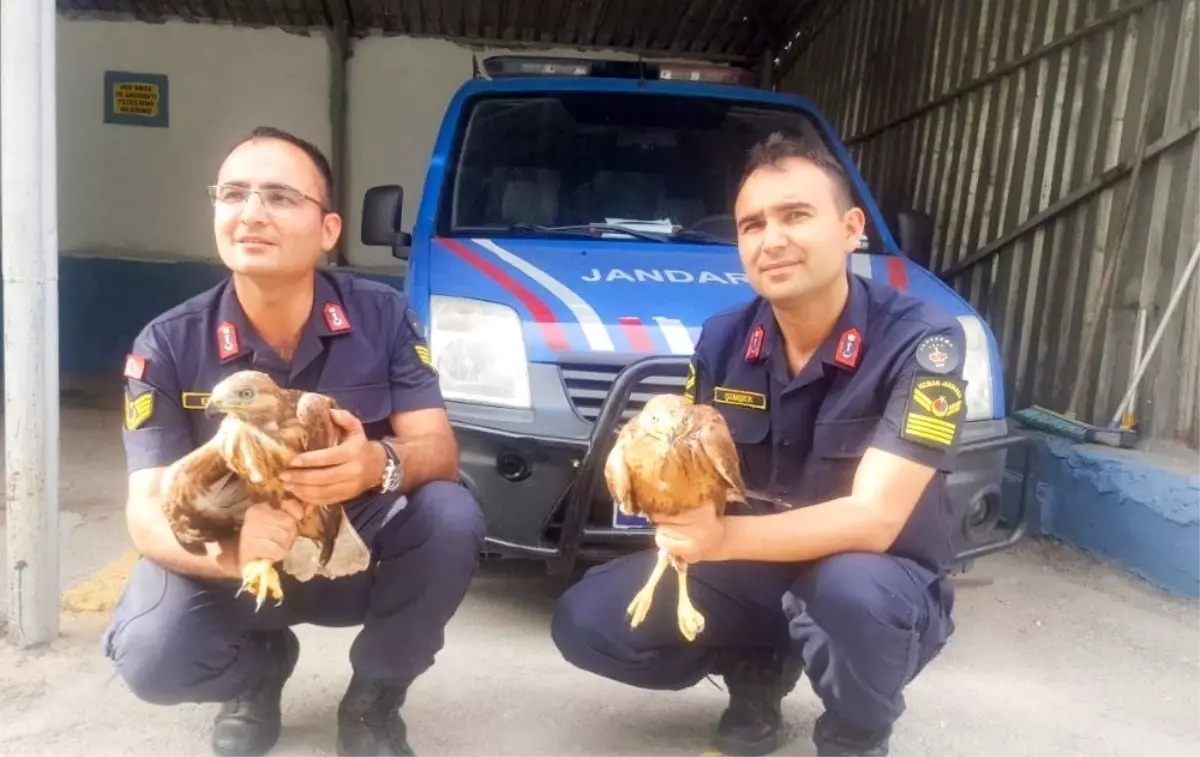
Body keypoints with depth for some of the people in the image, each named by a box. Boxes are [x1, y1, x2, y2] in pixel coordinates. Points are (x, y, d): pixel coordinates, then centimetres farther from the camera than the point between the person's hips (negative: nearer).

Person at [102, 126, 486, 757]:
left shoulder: (384, 316, -14)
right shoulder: (168, 345, -15)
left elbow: (438, 451, -17)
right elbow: (149, 512, -19)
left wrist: (381, 464, -43)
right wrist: (225, 550, -44)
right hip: (232, 562, 0)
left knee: (451, 514, -28)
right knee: (151, 658, -28)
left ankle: (372, 701, -2)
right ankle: (260, 667, 12)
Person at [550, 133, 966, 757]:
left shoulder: (921, 343, -21)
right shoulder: (722, 340, -6)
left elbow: (872, 520, -29)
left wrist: (725, 538, -44)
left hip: (879, 586, -4)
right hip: (756, 570, 4)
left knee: (851, 588, -40)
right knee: (585, 622, -11)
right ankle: (758, 673, 13)